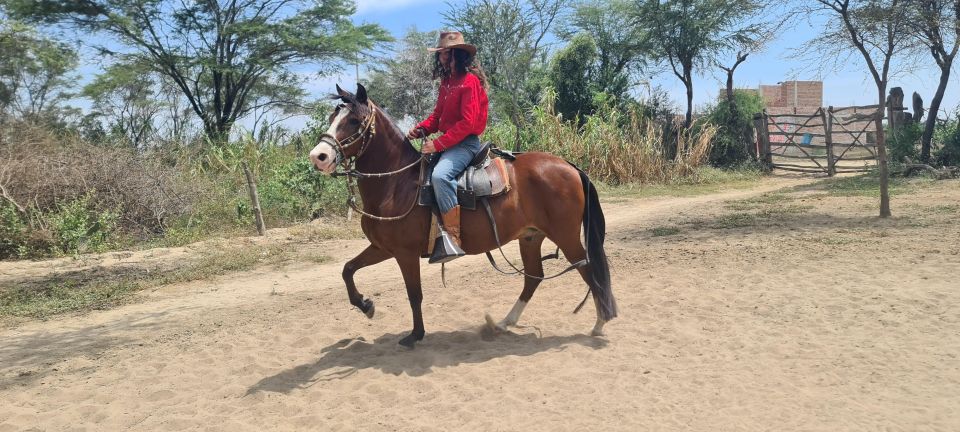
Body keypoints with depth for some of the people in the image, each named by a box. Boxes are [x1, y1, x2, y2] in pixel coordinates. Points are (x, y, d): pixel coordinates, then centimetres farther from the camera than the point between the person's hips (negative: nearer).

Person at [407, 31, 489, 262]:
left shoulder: (470, 80, -13)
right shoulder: (447, 81, 14)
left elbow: (467, 123, -20)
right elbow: (438, 115, 17)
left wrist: (438, 144, -22)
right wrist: (421, 129, -3)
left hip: (466, 143, -10)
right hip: (449, 141, 10)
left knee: (440, 175, -36)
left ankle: (454, 239, -32)